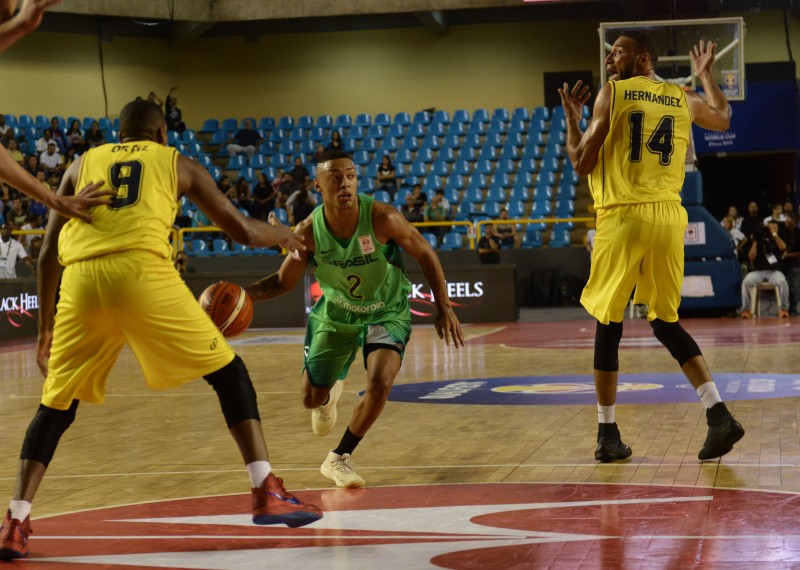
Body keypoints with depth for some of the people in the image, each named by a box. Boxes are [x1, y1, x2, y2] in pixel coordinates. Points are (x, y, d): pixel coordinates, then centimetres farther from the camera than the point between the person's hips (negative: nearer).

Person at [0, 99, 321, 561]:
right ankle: (268, 493, 3)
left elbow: (49, 254, 25)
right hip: (142, 270, -2)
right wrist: (282, 235, 47)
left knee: (56, 405, 18)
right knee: (229, 373, 13)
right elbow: (243, 232, 25)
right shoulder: (177, 163, 25)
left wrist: (45, 328, 32)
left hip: (81, 279, 2)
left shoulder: (82, 165, 30)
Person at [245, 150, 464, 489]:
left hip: (386, 313, -2)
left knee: (380, 384, -25)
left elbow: (425, 255, -13)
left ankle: (338, 459, -3)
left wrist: (444, 308, -14)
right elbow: (284, 282, -9)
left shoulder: (381, 218, -29)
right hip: (336, 314, 2)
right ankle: (331, 391, 51)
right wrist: (242, 293, -27)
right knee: (312, 398, 9)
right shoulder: (309, 232, -23)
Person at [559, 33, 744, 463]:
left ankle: (607, 432, 11)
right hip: (669, 218, 4)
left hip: (623, 217, -4)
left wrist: (571, 118, 16)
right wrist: (706, 74, 49)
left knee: (609, 324, 8)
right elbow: (723, 120, 36)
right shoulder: (683, 99, 13)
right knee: (665, 322, 15)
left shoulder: (611, 93, 0)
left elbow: (582, 164, 1)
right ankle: (718, 413, -1)